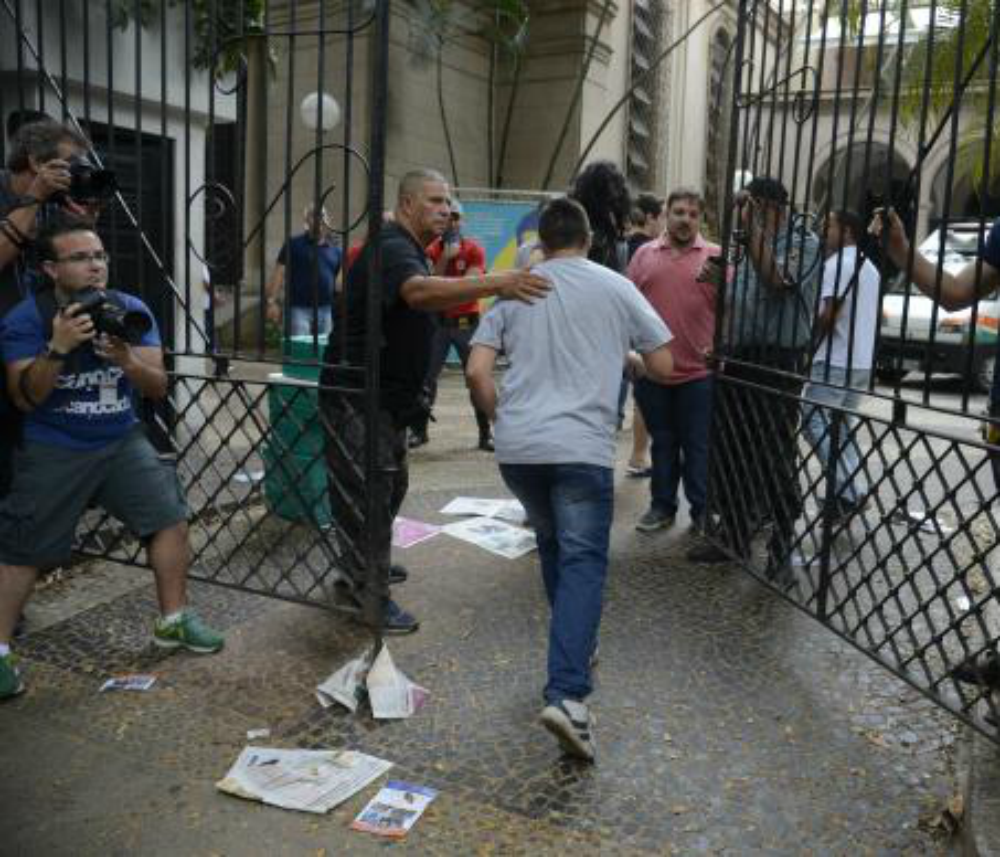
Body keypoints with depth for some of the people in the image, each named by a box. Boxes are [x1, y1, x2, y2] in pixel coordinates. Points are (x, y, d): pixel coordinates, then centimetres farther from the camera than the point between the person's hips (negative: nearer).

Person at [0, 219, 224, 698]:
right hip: (53, 451, -3)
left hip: (122, 442, 3)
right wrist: (58, 348, -33)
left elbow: (158, 388, -9)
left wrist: (126, 359, -30)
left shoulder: (131, 311, -5)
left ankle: (173, 622, 15)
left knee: (171, 518, -3)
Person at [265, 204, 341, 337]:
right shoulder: (294, 244, 2)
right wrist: (273, 302, -10)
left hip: (325, 310, 4)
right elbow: (279, 272, -2)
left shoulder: (335, 250, 14)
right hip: (299, 308, -4)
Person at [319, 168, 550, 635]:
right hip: (357, 396, -11)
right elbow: (420, 292, -42)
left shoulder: (409, 250, 15)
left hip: (389, 395, 11)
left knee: (391, 485, 21)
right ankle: (369, 594, 6)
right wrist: (495, 283, -51)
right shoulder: (392, 248, -20)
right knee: (366, 491, -3)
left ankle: (367, 565, 37)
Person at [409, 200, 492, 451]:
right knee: (426, 378, 1)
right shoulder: (431, 250, 3)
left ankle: (485, 434, 7)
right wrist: (446, 257, -18)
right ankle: (419, 430, 12)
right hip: (438, 322, 2)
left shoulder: (474, 249, -3)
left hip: (467, 323, -2)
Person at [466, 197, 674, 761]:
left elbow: (478, 372, 3)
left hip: (516, 446, 3)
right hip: (581, 445, -3)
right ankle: (568, 695, -17)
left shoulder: (514, 290, 12)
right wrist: (626, 356, 29)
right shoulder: (615, 287, 7)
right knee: (583, 561, -4)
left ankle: (577, 643, 36)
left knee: (553, 544, 23)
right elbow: (664, 367, 9)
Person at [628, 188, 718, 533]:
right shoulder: (645, 254, 6)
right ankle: (662, 506, 26)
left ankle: (703, 511, 17)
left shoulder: (715, 256, 0)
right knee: (662, 443, 14)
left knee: (698, 446, 6)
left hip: (699, 370, -2)